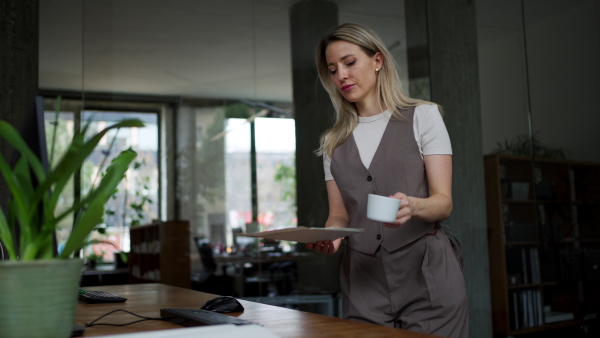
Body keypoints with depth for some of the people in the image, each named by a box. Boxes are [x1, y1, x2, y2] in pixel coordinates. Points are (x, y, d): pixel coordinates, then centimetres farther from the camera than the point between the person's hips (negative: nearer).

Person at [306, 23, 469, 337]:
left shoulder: (422, 116, 2)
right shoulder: (333, 141, 12)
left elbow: (444, 201, -4)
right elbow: (339, 214, 11)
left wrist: (412, 206, -26)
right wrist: (330, 236, -12)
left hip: (426, 273, -2)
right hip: (364, 280, 3)